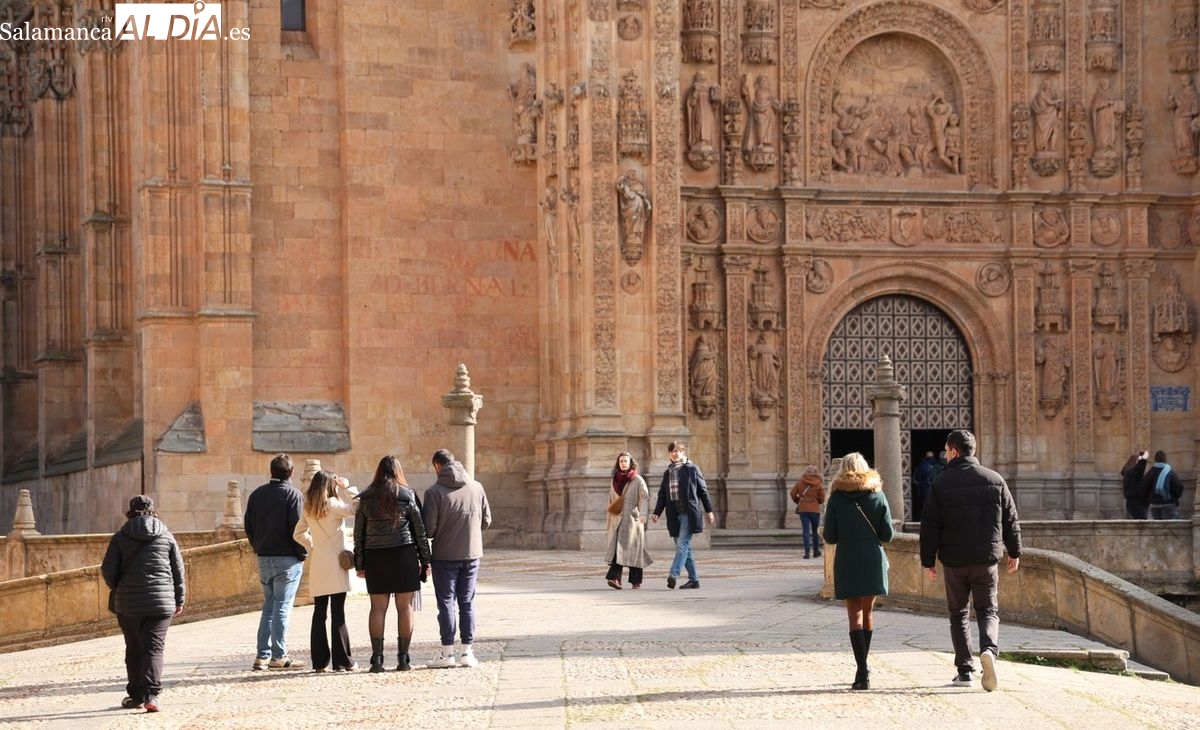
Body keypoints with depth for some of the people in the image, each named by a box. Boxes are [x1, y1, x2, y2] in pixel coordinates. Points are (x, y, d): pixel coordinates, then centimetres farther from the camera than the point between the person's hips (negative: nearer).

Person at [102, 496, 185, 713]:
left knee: (134, 649, 12)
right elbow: (178, 570, 8)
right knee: (154, 648, -3)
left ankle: (136, 695, 17)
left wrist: (118, 589, 18)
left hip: (128, 603, 0)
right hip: (162, 602, 0)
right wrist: (179, 600, 17)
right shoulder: (166, 536, 6)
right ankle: (151, 693, -18)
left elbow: (108, 570, -1)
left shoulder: (120, 537, 1)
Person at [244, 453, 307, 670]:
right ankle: (278, 656, -2)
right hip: (287, 559, -5)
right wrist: (302, 553, -4)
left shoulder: (257, 495, 8)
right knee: (282, 607, -2)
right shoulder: (293, 495, -10)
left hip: (264, 558, 5)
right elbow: (298, 528, -15)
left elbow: (248, 525, 10)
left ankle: (263, 655, 8)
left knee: (268, 607, 13)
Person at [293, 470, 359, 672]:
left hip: (317, 565, 6)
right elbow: (357, 508, -13)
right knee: (338, 613, -4)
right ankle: (342, 661, -2)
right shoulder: (332, 504, -10)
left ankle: (320, 661, 9)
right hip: (334, 563, -6)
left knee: (319, 612, 8)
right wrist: (348, 488, -3)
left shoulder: (308, 508, 9)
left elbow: (299, 534, 14)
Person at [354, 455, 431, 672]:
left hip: (375, 557, 1)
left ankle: (377, 658, 0)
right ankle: (403, 658, 3)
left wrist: (359, 564, 10)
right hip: (404, 555, -1)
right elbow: (420, 530, 1)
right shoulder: (407, 496, -1)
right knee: (405, 607, 3)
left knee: (378, 608, 4)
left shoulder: (366, 498, 4)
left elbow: (359, 534, 5)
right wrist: (425, 560, 7)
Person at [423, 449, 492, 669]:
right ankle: (467, 651, 8)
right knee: (467, 602, 9)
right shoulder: (476, 488, 1)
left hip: (445, 555, -3)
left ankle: (447, 652, 3)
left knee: (446, 602, 3)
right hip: (471, 553, 3)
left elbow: (429, 528, -12)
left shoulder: (434, 492, -11)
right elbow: (486, 521, 6)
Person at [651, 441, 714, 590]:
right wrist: (656, 513, 4)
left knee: (682, 545, -15)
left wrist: (708, 510, 0)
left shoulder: (692, 469, 1)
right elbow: (662, 495, 16)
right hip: (674, 515, 6)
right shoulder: (667, 473, 16)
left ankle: (673, 575, -27)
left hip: (689, 513, -6)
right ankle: (694, 579, 11)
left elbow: (703, 490, 2)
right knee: (684, 548, 6)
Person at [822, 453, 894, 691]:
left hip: (847, 562, -2)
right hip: (873, 561, 2)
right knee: (868, 612, 15)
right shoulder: (877, 495, 0)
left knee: (855, 615, 0)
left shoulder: (837, 497, -4)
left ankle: (862, 669, -13)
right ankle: (863, 667, 24)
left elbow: (830, 536, -4)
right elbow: (887, 535, -2)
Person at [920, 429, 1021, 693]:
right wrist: (1014, 552, 19)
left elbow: (930, 526, -5)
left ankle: (964, 670, 9)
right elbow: (1011, 520, 7)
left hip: (954, 561, -1)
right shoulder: (995, 480, 3)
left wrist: (928, 560, 2)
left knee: (958, 613, 11)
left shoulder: (941, 484, -4)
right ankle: (989, 649, -22)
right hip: (987, 558, 1)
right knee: (988, 610, 8)